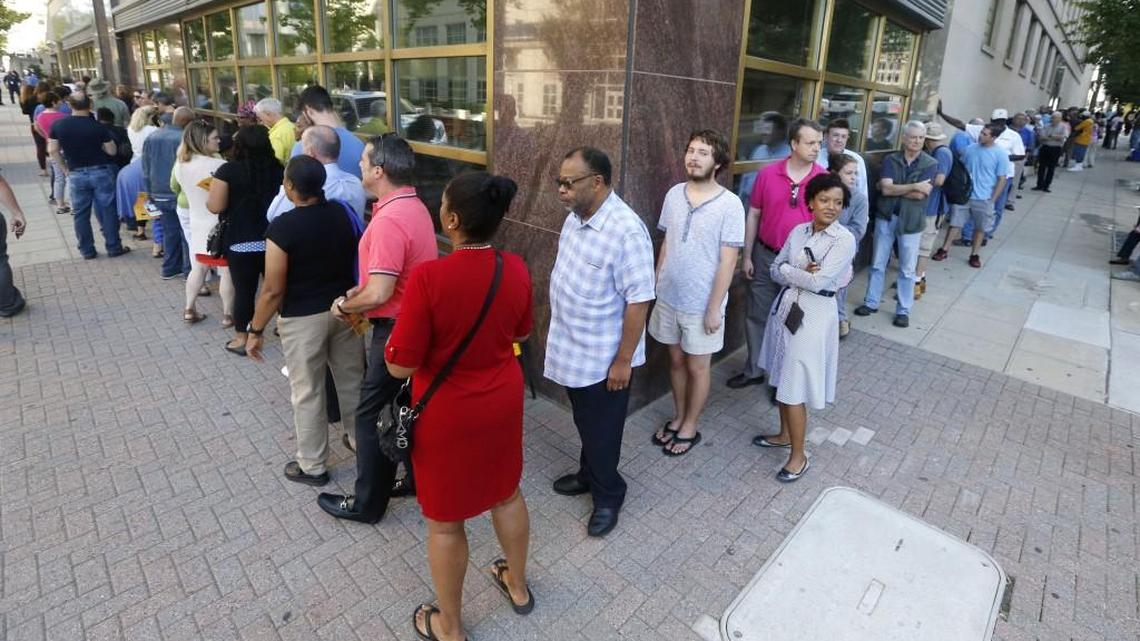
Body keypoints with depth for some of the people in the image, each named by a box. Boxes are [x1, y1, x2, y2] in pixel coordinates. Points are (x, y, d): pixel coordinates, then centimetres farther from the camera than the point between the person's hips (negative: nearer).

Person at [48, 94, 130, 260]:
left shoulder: (57, 125, -2)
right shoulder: (98, 126, -10)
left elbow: (53, 150, 1)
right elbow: (112, 151, -6)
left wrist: (65, 169, 11)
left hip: (76, 174, 2)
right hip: (101, 171, -2)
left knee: (80, 214, 10)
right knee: (107, 210, 5)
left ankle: (87, 250, 15)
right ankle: (114, 247, 7)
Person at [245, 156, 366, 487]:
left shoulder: (282, 228, -19)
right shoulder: (342, 213, -4)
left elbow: (273, 291, -17)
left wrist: (255, 330, -4)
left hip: (303, 319, -5)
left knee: (307, 393, 9)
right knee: (352, 380, 19)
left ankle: (312, 466, 23)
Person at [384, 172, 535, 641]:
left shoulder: (429, 277, -26)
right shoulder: (516, 269, -9)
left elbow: (400, 366, -20)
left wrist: (403, 320, -3)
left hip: (448, 413, -5)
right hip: (503, 400, 5)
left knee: (444, 519, 15)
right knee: (506, 492, 26)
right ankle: (517, 585, 48)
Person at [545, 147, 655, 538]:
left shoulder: (626, 231, -26)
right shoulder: (575, 217, 1)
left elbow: (638, 301, -24)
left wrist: (623, 360, -20)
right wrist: (554, 328, 18)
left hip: (603, 357, -8)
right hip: (571, 349, 8)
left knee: (602, 430, 11)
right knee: (585, 423, 25)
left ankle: (607, 496, 33)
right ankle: (588, 475, 46)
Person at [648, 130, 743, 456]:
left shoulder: (730, 205, -15)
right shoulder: (674, 195, 0)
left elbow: (727, 262, -14)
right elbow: (666, 245, 8)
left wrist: (714, 309, -14)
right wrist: (656, 287, 9)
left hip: (701, 304, -4)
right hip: (669, 298, 5)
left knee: (697, 367, 12)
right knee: (676, 361, 19)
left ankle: (690, 427, 29)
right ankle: (678, 417, 38)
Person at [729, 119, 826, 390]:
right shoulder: (768, 173, -5)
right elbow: (753, 215, 2)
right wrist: (747, 256, 2)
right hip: (765, 257, 1)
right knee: (757, 315, 12)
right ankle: (753, 370, 30)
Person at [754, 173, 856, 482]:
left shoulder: (844, 239, -12)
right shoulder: (799, 231, 5)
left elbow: (818, 282, -21)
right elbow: (775, 270, 3)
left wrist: (788, 270, -7)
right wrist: (802, 273, -15)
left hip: (814, 315, -6)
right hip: (785, 307, 6)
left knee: (794, 388, -2)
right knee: (782, 380, 17)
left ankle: (799, 456, 15)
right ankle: (785, 434, 38)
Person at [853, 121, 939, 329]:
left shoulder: (931, 164, -3)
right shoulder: (891, 159, 0)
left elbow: (920, 195, -15)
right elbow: (886, 188, -13)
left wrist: (893, 188, -10)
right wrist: (914, 186, -18)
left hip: (911, 222, -1)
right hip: (886, 217, 1)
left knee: (907, 270, 6)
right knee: (877, 264, 10)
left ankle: (903, 310, 17)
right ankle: (871, 302, 23)